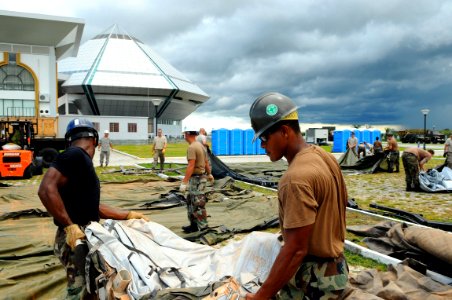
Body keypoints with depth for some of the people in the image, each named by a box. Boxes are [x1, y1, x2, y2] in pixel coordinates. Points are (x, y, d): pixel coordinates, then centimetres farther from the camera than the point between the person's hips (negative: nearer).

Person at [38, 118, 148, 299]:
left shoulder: (82, 160, 14)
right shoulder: (75, 155, -14)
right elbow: (46, 190, -26)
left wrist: (128, 215, 18)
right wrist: (70, 226, -25)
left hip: (86, 237, 9)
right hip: (75, 239, -9)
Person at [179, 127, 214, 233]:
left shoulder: (192, 147, -18)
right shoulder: (200, 145, 11)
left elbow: (191, 166, -25)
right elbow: (206, 162, 20)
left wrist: (184, 182, -26)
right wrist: (209, 174, 35)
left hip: (196, 179, -9)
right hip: (202, 176, 9)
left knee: (198, 203, 0)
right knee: (190, 201, 17)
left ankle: (202, 226, 9)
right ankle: (194, 224, 24)